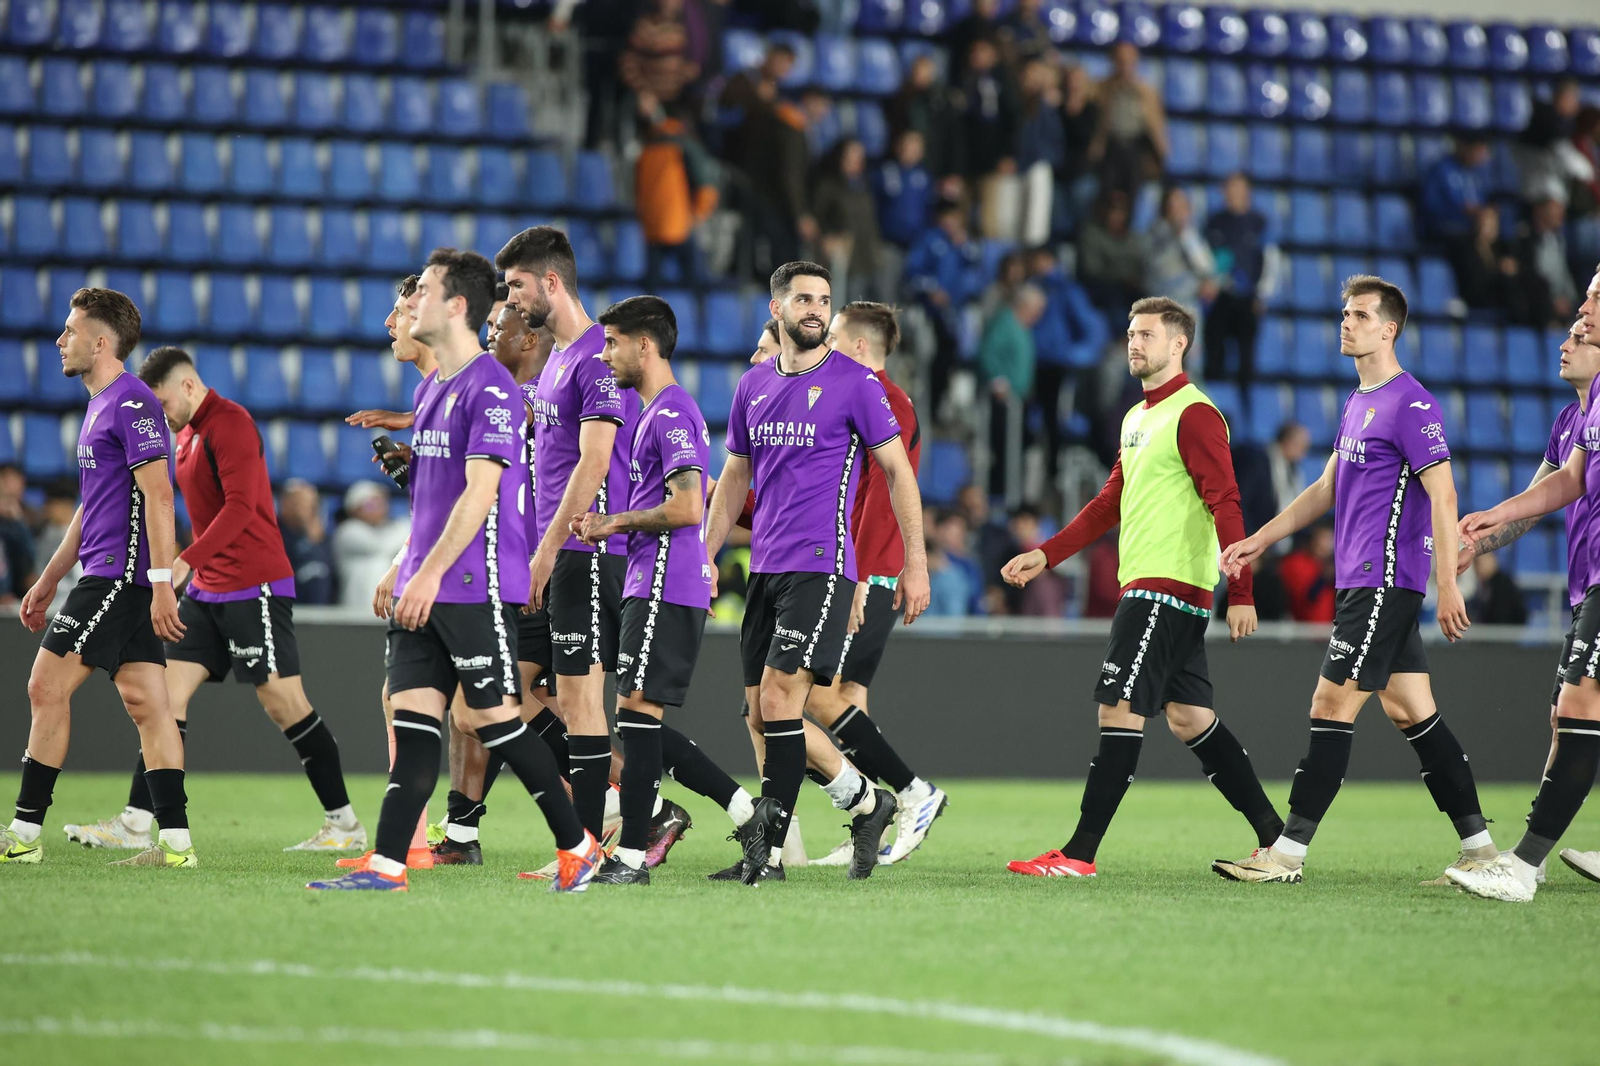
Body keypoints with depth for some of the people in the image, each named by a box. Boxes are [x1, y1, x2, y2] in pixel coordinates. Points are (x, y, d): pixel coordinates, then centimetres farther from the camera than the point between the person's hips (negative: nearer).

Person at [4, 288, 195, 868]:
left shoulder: (131, 402, -11)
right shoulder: (101, 405, 20)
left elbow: (157, 494, -19)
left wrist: (161, 582, -24)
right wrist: (48, 579, 28)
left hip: (120, 575, -10)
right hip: (111, 577, 10)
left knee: (48, 686, -7)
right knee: (146, 704, 3)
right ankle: (175, 841, -1)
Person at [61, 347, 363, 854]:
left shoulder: (230, 423, -14)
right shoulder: (188, 432, 16)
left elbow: (240, 507, -24)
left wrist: (187, 561, -31)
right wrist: (193, 570, 19)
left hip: (254, 587, -9)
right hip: (207, 588, 9)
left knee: (283, 703, -6)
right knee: (169, 693, 1)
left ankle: (345, 825, 2)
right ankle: (135, 823, -1)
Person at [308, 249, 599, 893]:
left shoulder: (489, 387, -12)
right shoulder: (428, 389, 17)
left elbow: (479, 493, -19)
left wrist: (431, 573, -21)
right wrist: (408, 572, 19)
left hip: (476, 584, -9)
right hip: (425, 588, 9)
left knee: (490, 717, -5)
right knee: (412, 714, 2)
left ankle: (578, 846, 6)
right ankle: (388, 864, -2)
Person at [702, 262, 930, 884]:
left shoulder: (854, 383, -3)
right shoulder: (753, 387, 13)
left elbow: (898, 471, -1)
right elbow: (735, 478, 21)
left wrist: (915, 564, -5)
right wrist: (703, 559, 16)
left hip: (822, 564, -6)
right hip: (765, 569, 6)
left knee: (779, 696, -16)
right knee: (761, 715, 3)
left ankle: (768, 842, -13)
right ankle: (867, 803, 15)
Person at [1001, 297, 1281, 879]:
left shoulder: (1194, 415, -10)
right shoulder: (1137, 418, 20)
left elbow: (1225, 504, -16)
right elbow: (1109, 504, 25)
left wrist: (1241, 592, -22)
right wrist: (1046, 555, 17)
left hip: (1169, 587, -10)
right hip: (1144, 586, 10)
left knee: (1120, 709, -10)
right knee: (1189, 717, 9)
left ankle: (1080, 853, -10)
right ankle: (1275, 836, 12)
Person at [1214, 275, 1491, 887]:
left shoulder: (1412, 405, -11)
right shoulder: (1358, 402, 18)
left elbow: (1442, 495, -15)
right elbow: (1328, 488, 26)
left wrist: (1448, 586, -20)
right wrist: (1260, 540, 23)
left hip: (1385, 581, -9)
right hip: (1358, 580, 9)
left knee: (1332, 706, -9)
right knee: (1412, 713, 8)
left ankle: (1287, 853, -8)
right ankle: (1480, 848, 10)